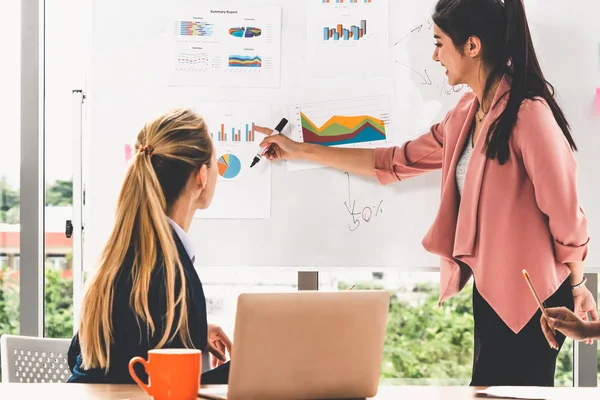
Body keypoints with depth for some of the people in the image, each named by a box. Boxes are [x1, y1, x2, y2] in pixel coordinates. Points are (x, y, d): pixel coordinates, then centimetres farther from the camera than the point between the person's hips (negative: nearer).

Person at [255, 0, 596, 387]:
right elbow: (395, 162, 17)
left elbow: (565, 210, -13)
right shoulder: (467, 114, 8)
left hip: (530, 295, -8)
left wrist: (577, 286, -1)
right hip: (490, 289, 8)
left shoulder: (527, 114, -19)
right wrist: (300, 150, 19)